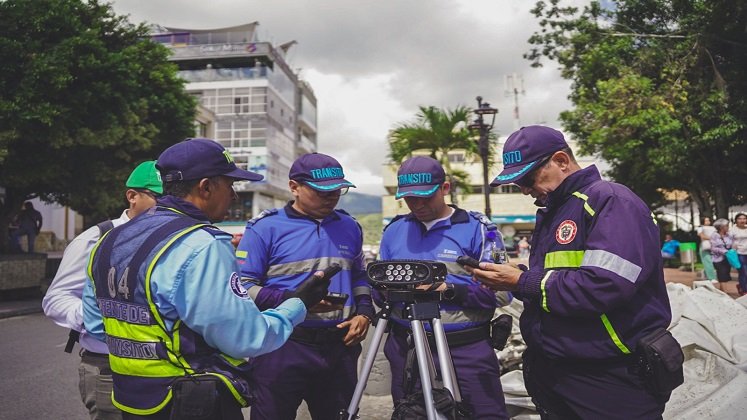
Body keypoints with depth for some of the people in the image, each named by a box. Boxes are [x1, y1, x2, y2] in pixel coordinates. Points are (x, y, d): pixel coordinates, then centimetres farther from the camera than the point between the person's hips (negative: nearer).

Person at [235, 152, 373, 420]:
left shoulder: (349, 227, 11)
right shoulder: (265, 228, -7)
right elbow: (242, 287, -9)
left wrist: (364, 312, 5)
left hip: (340, 347, 5)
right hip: (282, 348, -4)